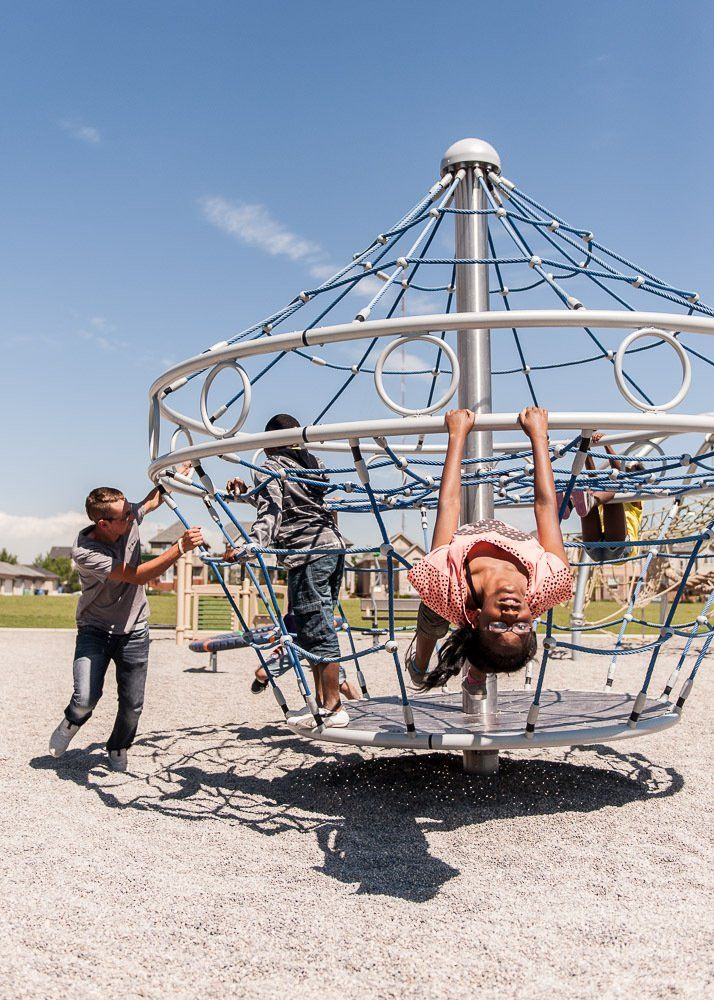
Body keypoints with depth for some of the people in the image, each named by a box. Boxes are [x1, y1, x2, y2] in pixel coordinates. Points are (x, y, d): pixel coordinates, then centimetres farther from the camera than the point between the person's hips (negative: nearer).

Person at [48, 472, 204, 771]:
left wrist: (181, 472, 0)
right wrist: (181, 547, -42)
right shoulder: (85, 553, -27)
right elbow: (138, 576, -33)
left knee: (133, 705, 3)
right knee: (86, 698, -19)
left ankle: (117, 749, 32)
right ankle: (72, 722, 18)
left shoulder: (129, 518, -12)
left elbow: (154, 500, 12)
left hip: (134, 631, 4)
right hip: (95, 630, -4)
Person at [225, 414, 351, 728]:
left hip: (308, 553, -9)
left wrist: (247, 547, -31)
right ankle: (322, 700, 17)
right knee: (317, 628, 13)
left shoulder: (271, 468, -3)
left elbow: (270, 514, -18)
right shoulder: (311, 463, 21)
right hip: (334, 546, 9)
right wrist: (247, 492, 28)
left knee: (316, 631, -6)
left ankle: (334, 709, -4)